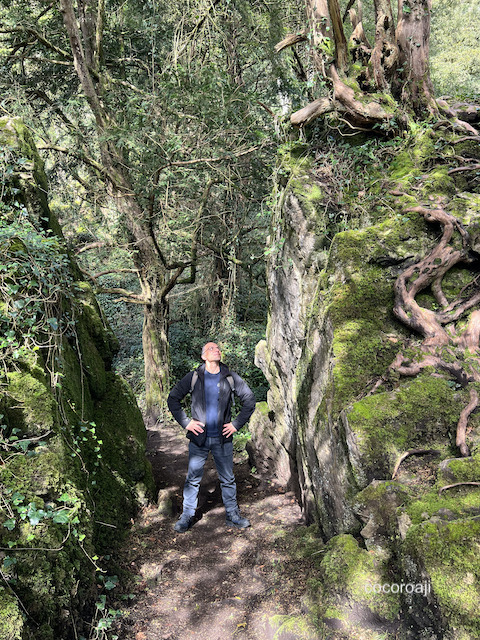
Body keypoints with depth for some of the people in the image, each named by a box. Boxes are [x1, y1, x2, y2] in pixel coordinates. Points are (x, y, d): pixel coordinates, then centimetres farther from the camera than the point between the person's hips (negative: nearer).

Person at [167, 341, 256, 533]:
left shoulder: (231, 378, 1)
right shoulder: (193, 377, -1)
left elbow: (249, 400, 9)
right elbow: (173, 399, 6)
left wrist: (237, 424, 3)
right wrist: (185, 422, -2)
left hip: (223, 438, 1)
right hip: (199, 438, -1)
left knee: (228, 479, 10)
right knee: (193, 479, 7)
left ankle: (232, 515, 25)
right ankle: (187, 516, 23)